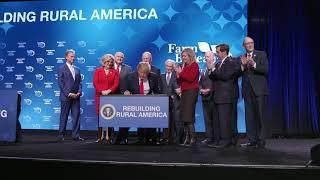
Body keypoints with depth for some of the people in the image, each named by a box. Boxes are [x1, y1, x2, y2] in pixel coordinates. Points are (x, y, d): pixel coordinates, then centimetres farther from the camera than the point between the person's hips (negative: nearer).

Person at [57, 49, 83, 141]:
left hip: (76, 97, 5)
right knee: (64, 117, 3)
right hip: (66, 97, -5)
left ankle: (76, 135, 9)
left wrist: (79, 92, -3)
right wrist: (69, 94, -13)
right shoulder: (62, 69, -1)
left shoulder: (77, 69, 15)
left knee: (76, 116, 4)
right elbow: (60, 83, -7)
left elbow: (79, 82, 13)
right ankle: (61, 135, 13)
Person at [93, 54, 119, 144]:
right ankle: (100, 136, 4)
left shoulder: (115, 72, 10)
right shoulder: (98, 71, 10)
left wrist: (109, 91, -13)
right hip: (100, 96, 0)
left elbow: (116, 84, 1)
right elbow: (95, 83, 1)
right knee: (100, 116, -1)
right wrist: (102, 91, -12)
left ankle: (108, 137, 2)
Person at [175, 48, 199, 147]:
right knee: (184, 116, 6)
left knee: (189, 116, -11)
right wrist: (178, 75, 2)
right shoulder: (184, 66, 16)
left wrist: (181, 72, -12)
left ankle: (193, 139, -5)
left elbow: (191, 78, -17)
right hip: (184, 92, 8)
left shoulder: (194, 65, -4)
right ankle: (187, 138, 12)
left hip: (191, 92, -8)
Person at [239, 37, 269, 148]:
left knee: (260, 116, -2)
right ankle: (251, 140, 12)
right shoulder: (242, 58, 14)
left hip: (259, 89, -4)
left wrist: (254, 64, -21)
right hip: (247, 91, 4)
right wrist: (243, 65, -11)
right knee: (249, 117, 5)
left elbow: (265, 70, -8)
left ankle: (261, 141, 4)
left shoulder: (261, 54, 4)